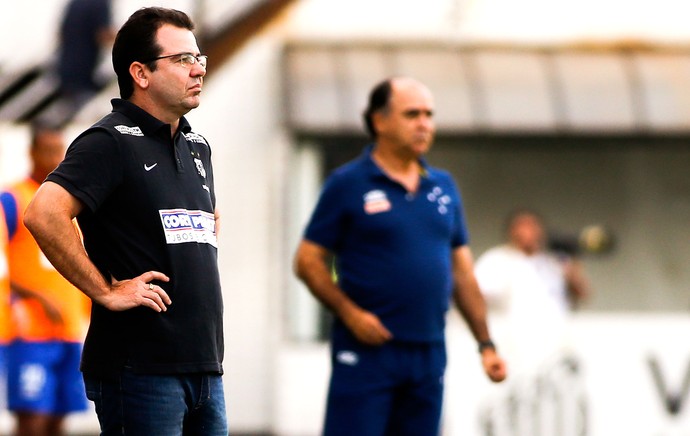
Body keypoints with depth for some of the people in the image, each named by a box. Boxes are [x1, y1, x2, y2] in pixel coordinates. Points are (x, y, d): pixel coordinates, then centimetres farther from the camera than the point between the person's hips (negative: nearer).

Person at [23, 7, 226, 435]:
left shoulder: (197, 146, 17)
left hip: (205, 364, 8)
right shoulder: (111, 142, -9)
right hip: (142, 366, -8)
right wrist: (105, 292, -18)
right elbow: (43, 214, -23)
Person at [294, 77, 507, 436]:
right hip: (367, 349, -5)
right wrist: (350, 313, -16)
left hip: (429, 352, 5)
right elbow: (308, 261, -3)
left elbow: (462, 271, 17)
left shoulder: (443, 187, 13)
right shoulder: (348, 184, -2)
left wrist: (486, 344, 11)